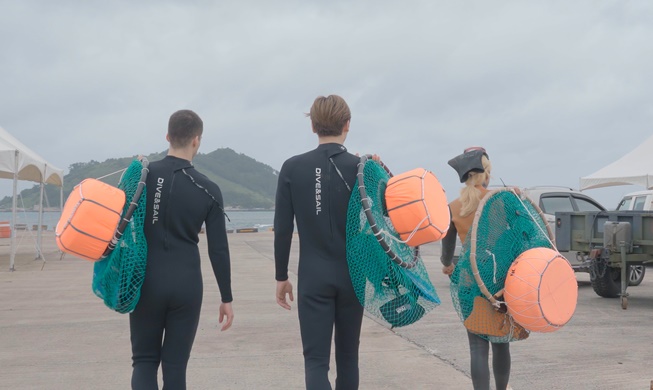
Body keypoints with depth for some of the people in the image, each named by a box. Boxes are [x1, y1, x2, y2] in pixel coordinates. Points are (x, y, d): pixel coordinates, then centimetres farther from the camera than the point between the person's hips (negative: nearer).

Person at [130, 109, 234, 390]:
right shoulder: (209, 190, -3)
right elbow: (218, 250, -2)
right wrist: (226, 298, 6)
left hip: (147, 282, 0)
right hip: (187, 284, 0)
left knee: (144, 360, 14)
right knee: (175, 364, 10)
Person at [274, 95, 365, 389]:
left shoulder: (293, 168, -4)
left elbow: (282, 229, -2)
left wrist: (281, 277, 6)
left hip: (313, 277, -1)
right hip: (353, 276, 1)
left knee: (316, 359, 1)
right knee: (348, 356, 16)